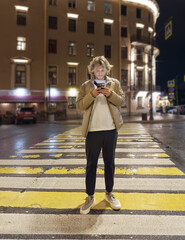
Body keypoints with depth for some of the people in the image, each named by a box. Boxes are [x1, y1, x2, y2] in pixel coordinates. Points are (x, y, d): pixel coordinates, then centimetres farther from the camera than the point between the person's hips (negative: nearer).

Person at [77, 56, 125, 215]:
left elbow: (122, 101, 4)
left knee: (109, 163, 12)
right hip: (93, 130, -1)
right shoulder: (86, 86, 8)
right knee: (91, 165, 4)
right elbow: (80, 105, -1)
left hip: (111, 130, 1)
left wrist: (110, 94, -14)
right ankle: (90, 197, 18)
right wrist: (92, 95, -15)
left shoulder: (114, 83, 11)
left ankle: (109, 194, 28)